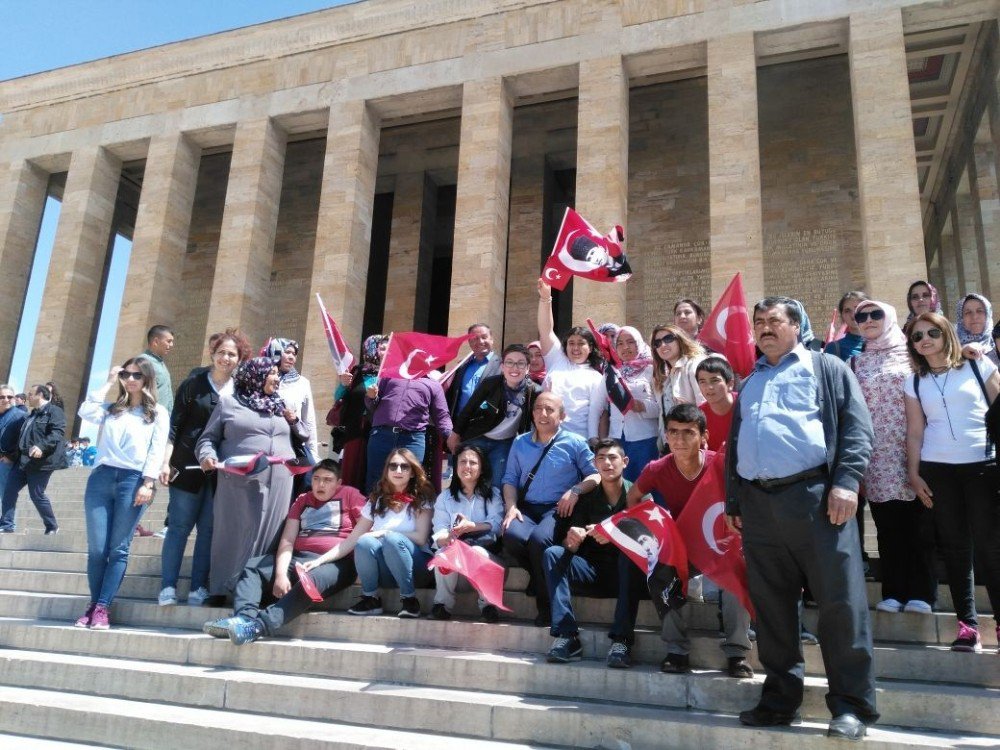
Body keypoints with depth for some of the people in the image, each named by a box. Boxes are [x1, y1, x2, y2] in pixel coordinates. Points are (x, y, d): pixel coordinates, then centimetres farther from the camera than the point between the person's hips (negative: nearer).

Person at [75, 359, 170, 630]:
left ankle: (102, 608, -1)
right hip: (101, 477, 3)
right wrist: (108, 383, 8)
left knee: (119, 549, -3)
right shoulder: (111, 409, 21)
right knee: (96, 547, -1)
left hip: (133, 480, -3)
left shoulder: (158, 413, 10)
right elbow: (85, 413, 0)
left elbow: (156, 450, 1)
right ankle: (94, 604, 10)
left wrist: (147, 483, -11)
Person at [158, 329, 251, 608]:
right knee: (180, 526, 1)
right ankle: (168, 588, 7)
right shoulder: (193, 384, 2)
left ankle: (198, 589, 12)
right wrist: (166, 462, -5)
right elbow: (174, 425, 1)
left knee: (209, 528, 5)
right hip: (189, 466, -2)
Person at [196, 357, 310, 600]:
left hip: (279, 487, 3)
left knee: (270, 538, 2)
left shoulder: (281, 406, 19)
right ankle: (223, 591, 8)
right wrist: (207, 455, -13)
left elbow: (303, 439, 25)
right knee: (237, 536, -1)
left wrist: (294, 421, 7)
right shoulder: (228, 403, 7)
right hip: (241, 485, -3)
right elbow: (208, 438, 6)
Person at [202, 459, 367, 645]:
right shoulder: (302, 500, 19)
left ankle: (260, 625, -46)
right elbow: (287, 540, 8)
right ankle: (245, 617, -29)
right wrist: (281, 573, -9)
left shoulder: (349, 494, 6)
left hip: (336, 562, -6)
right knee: (251, 567, -5)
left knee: (310, 581, -37)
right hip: (299, 558, 7)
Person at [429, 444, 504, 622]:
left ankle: (487, 603, -15)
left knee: (477, 552, -34)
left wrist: (471, 526, -23)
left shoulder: (493, 494, 15)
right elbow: (439, 534, 1)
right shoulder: (445, 497, 17)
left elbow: (496, 525, -4)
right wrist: (449, 537, -24)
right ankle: (443, 603, -12)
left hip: (484, 551, -1)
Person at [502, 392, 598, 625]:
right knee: (512, 535, -32)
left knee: (539, 538, -35)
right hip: (526, 508, 3)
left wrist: (575, 490, -15)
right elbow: (510, 479, 14)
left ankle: (546, 606, -13)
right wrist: (511, 507, -2)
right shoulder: (520, 443, 17)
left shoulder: (575, 443, 7)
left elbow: (596, 474, 1)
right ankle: (539, 577, 0)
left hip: (558, 509, -3)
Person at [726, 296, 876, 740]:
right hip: (757, 503, 5)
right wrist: (734, 502, 17)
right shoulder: (749, 383, 24)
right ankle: (780, 698, 19)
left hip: (814, 495, -5)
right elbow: (733, 444, 24)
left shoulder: (826, 368, 10)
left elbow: (857, 425, -1)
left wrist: (846, 481, -14)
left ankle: (851, 704, 7)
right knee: (771, 605, 8)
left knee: (839, 600, -4)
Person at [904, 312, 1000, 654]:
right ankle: (967, 624, 8)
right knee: (954, 547, 3)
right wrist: (913, 473, 3)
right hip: (937, 470, 2)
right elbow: (915, 431, 8)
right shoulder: (915, 382, 10)